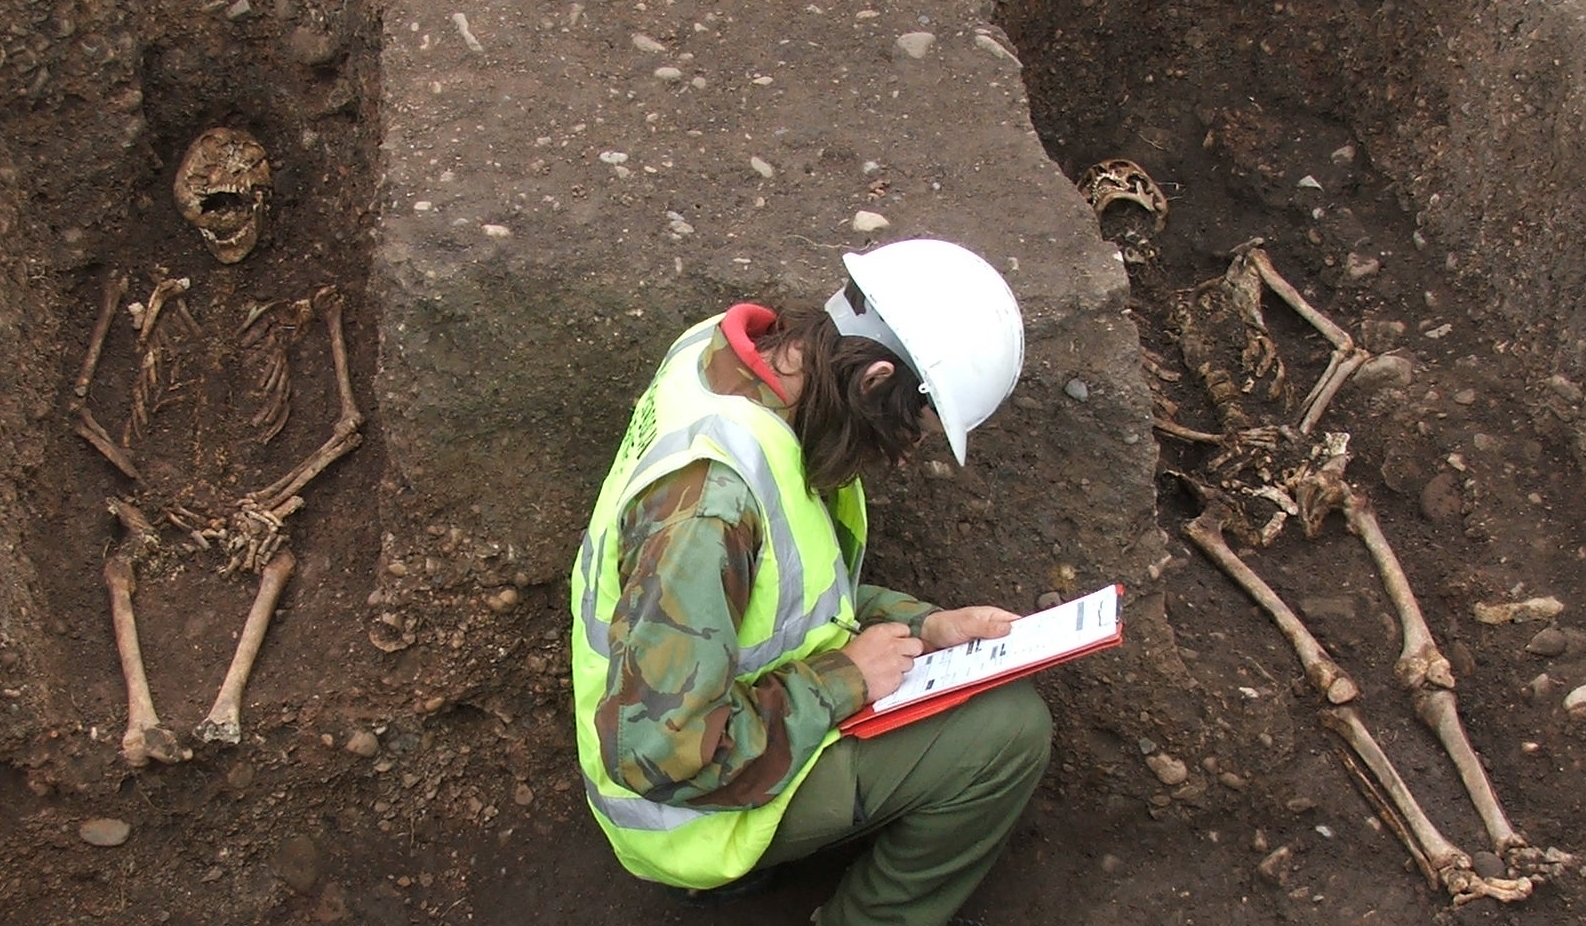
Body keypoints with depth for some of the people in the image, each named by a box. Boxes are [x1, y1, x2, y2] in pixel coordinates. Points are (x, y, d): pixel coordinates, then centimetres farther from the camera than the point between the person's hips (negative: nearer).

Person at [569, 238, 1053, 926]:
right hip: (690, 799, -9)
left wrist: (920, 625, -4)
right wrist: (842, 680, -22)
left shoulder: (740, 354, -7)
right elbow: (660, 747, -33)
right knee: (1010, 730, -12)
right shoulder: (712, 490, -36)